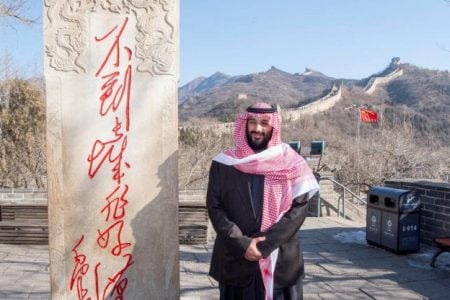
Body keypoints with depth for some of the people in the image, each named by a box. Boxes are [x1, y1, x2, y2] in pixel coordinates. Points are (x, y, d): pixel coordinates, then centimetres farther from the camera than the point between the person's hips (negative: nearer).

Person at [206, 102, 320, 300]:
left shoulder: (291, 164, 0)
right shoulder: (224, 164, 2)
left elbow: (299, 208, -7)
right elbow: (214, 207, -2)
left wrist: (265, 244, -15)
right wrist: (241, 244, -13)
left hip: (281, 263, 0)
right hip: (234, 261, 1)